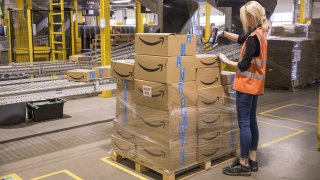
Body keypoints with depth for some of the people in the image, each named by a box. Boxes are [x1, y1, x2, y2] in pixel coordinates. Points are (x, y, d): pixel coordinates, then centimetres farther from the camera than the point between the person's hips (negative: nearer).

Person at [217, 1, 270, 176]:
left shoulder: (254, 37, -18)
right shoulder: (260, 34, 12)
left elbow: (244, 65, -19)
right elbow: (241, 39, 29)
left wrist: (227, 62, -5)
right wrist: (224, 34, 20)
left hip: (247, 85, -10)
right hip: (254, 85, 10)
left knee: (244, 123, -5)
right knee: (251, 122, 14)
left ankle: (244, 165, 2)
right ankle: (252, 160, 23)